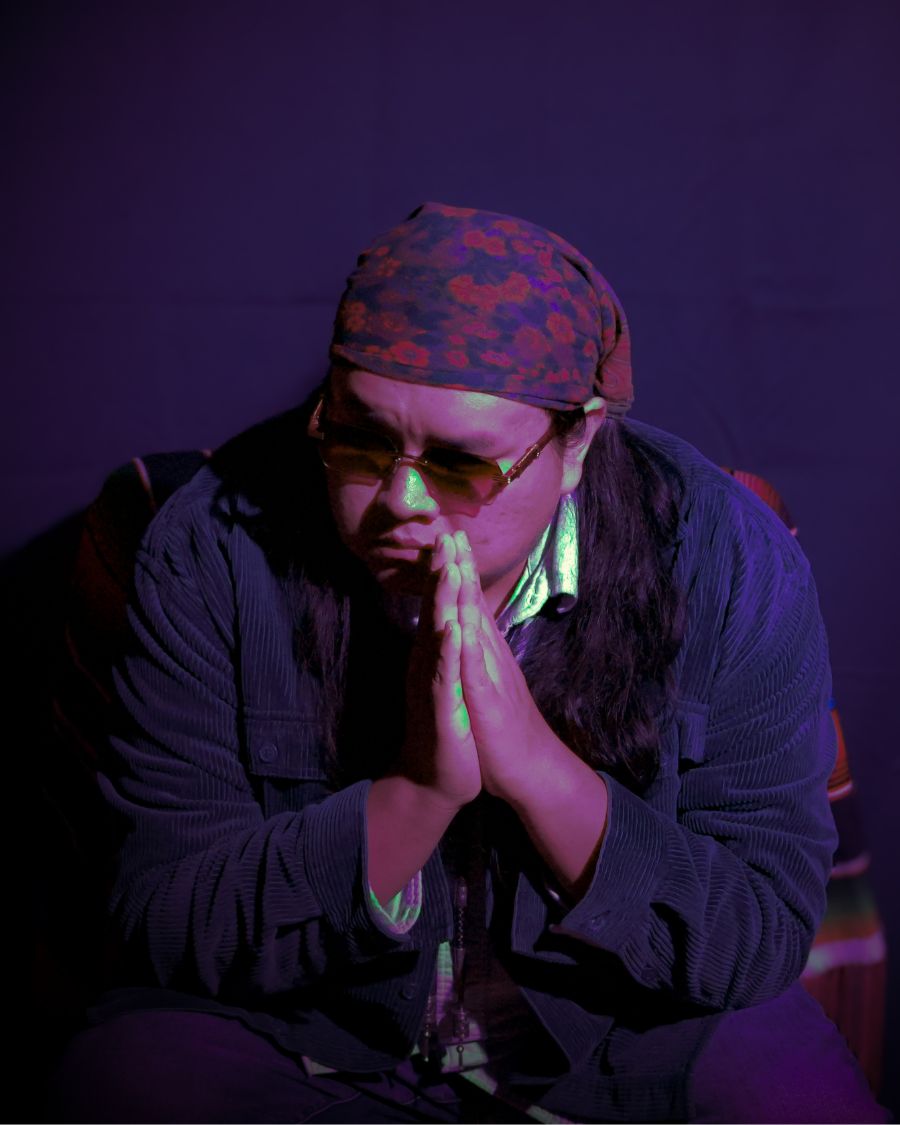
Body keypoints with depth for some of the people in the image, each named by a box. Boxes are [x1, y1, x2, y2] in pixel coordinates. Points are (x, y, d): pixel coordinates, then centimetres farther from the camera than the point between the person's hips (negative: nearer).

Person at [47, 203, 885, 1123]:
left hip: (631, 1028, 2)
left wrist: (539, 768, -32)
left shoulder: (728, 564, -17)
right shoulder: (213, 555, -18)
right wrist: (416, 795, -33)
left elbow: (765, 942, -17)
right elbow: (163, 924, -18)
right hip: (307, 1030, -1)